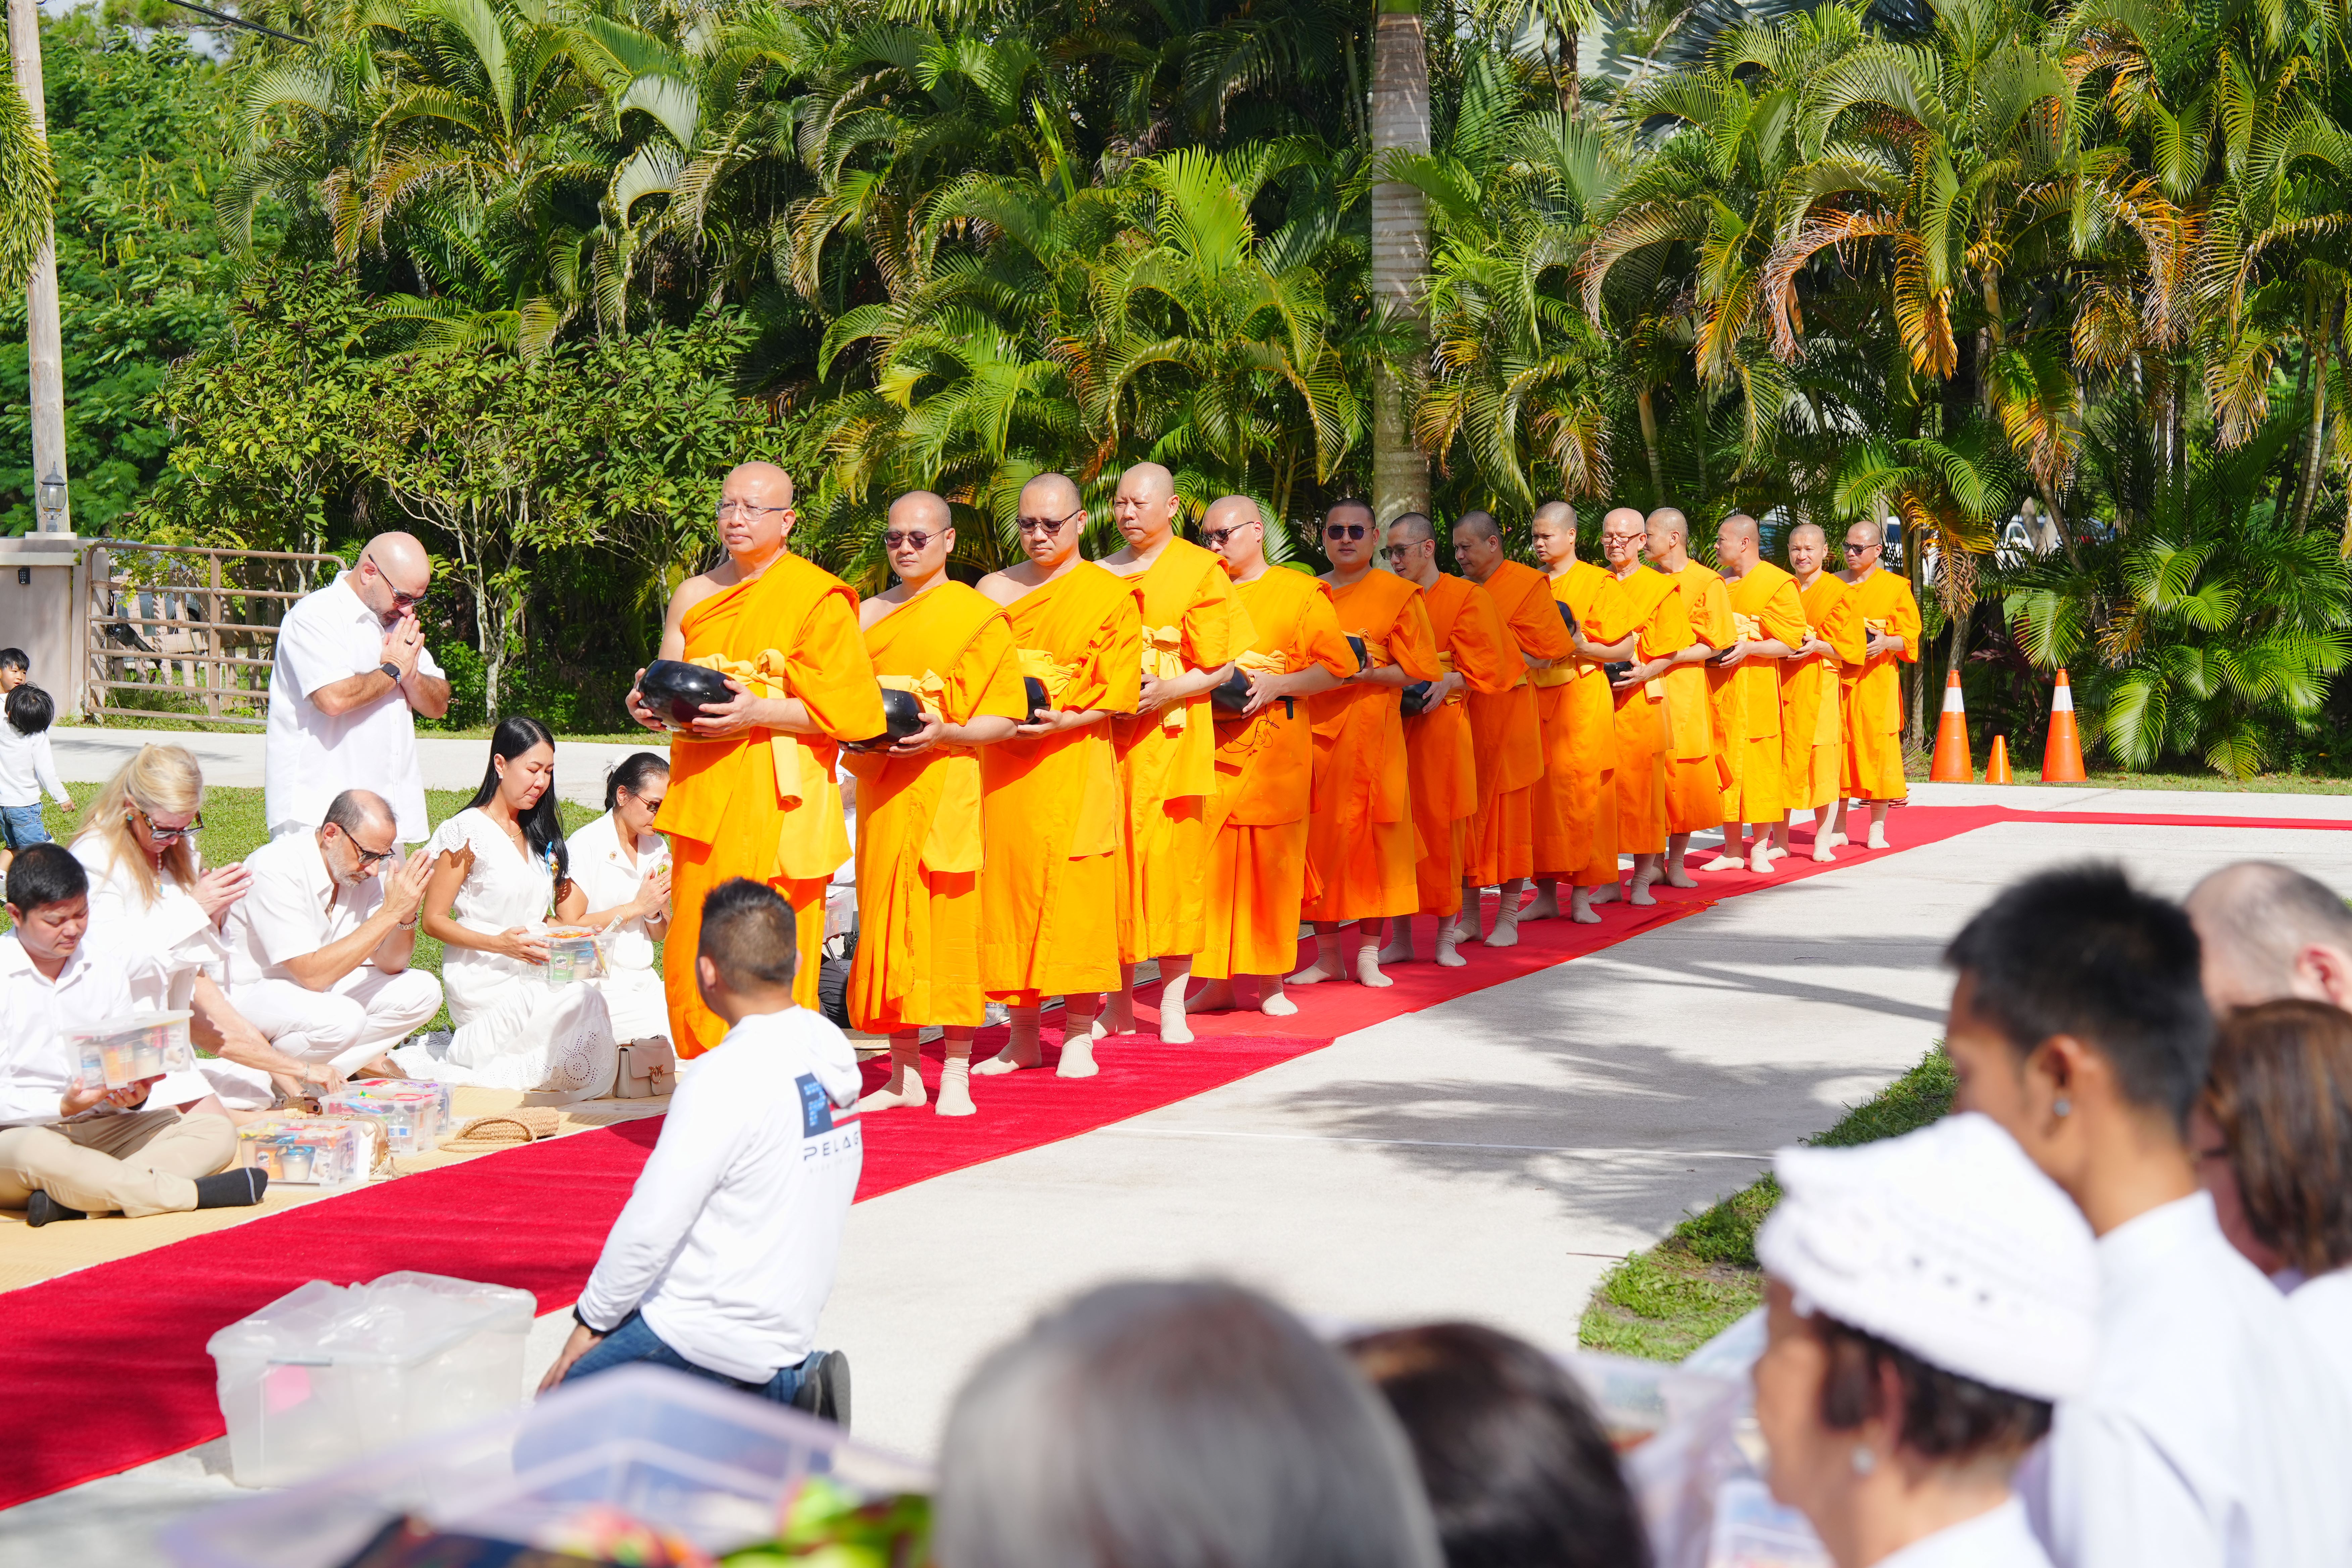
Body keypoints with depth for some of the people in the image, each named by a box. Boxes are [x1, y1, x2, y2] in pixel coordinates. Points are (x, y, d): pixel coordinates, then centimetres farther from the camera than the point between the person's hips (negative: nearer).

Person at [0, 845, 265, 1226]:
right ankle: (193, 1193, -30)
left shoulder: (106, 965, 9)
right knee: (38, 1153, -41)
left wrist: (134, 1094, -13)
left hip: (99, 1128, 6)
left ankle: (68, 1199, -33)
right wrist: (63, 1107, -26)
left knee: (217, 1134, -13)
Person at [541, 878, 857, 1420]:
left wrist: (592, 1321, -5)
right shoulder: (831, 1054, 3)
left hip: (712, 1332, -9)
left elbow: (651, 1227, -20)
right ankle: (788, 1387, 7)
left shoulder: (727, 1077, -22)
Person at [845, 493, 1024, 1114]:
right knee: (886, 922, 3)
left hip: (945, 784, -5)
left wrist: (945, 734, -20)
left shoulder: (977, 614, 0)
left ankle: (956, 1076, 1)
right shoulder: (870, 615, 15)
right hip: (881, 788, 5)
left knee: (950, 922, -5)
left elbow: (1003, 718, -3)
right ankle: (904, 1076, 9)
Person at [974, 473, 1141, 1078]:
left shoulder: (1110, 595, 3)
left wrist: (1063, 721, -17)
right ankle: (1023, 1035, 9)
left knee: (1077, 888, -5)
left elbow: (1118, 689, -3)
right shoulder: (995, 589, 12)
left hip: (1075, 762, -3)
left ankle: (1080, 1037, 2)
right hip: (1002, 762, 3)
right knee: (1008, 883, 2)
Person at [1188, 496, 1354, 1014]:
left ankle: (1271, 981, 8)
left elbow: (1336, 668, -1)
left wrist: (1276, 685, -14)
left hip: (1273, 752, -3)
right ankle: (1218, 980, 6)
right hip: (1210, 750, 3)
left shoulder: (1300, 592, 3)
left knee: (1271, 863, 0)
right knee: (1211, 861, -1)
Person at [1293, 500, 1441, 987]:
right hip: (1314, 731, 3)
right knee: (1319, 836, 1)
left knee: (1372, 834, -3)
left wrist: (1368, 673, -17)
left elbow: (1415, 670, -1)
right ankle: (1328, 955, 10)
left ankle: (1368, 954, 6)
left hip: (1371, 734, -3)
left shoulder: (1398, 594, 2)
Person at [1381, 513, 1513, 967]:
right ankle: (1400, 939, 7)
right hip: (1393, 726, 3)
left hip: (1440, 725, -3)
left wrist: (1445, 685, -19)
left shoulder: (1467, 597, 0)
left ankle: (1447, 938, 7)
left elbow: (1480, 670, -3)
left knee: (1442, 827, -1)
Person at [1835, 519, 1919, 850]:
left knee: (1877, 749, -4)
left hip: (1876, 683, -3)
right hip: (1837, 679, 3)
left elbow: (1909, 639, 1)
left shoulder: (1896, 587, 3)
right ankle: (1838, 828, 9)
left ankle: (1878, 828, 4)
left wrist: (1886, 642, -17)